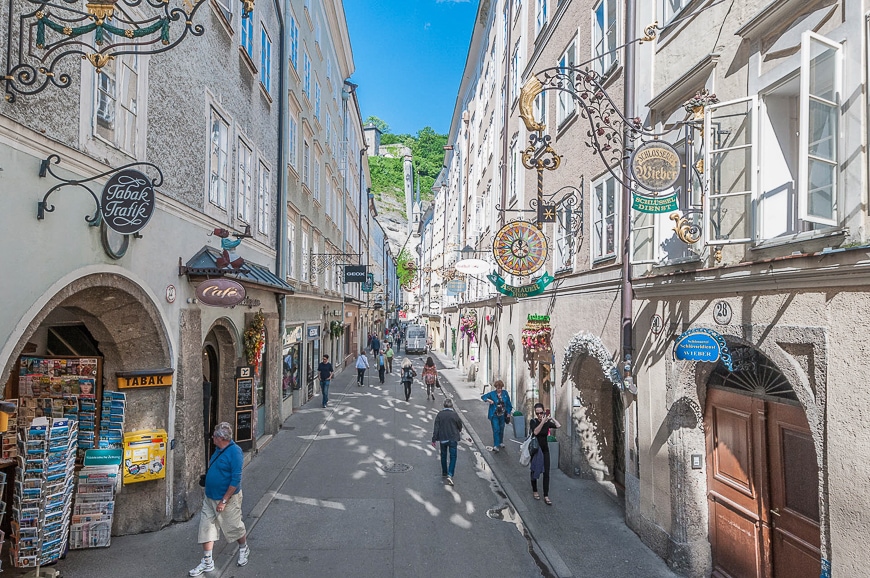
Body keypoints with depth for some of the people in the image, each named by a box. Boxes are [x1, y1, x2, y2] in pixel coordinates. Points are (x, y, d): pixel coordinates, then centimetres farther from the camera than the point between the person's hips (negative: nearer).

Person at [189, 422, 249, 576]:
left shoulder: (234, 451, -24)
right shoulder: (218, 450, 2)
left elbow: (236, 479, -24)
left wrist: (224, 501, -22)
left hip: (227, 499, -7)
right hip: (210, 497, 8)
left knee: (234, 527, 10)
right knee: (206, 527, 7)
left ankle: (244, 549, 37)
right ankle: (207, 562, 19)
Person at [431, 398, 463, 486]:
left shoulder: (440, 414, -7)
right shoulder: (454, 414, -11)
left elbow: (436, 428, -7)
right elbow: (460, 425, 3)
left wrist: (434, 439, -1)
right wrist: (459, 430, 26)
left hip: (443, 439, 2)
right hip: (453, 438, -2)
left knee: (443, 456, 19)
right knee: (453, 456, 2)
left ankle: (444, 473, 31)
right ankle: (450, 475, -13)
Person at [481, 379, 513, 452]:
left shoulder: (505, 393, 1)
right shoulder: (492, 393, -7)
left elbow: (508, 403, 9)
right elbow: (483, 396, -2)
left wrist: (508, 412, 8)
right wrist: (488, 400, -21)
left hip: (502, 415, 3)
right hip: (494, 415, -3)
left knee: (501, 429, 16)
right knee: (496, 430, -9)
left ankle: (501, 443, 35)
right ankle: (496, 446, -8)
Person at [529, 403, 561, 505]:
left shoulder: (547, 422, -5)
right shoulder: (533, 421, -12)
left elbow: (558, 425, -17)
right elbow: (535, 432, -28)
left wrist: (551, 417, -13)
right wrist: (543, 421, -32)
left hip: (545, 450, 2)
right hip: (535, 450, -2)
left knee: (546, 473, -2)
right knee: (534, 471, 13)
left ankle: (546, 497, 2)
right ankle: (534, 491, 33)